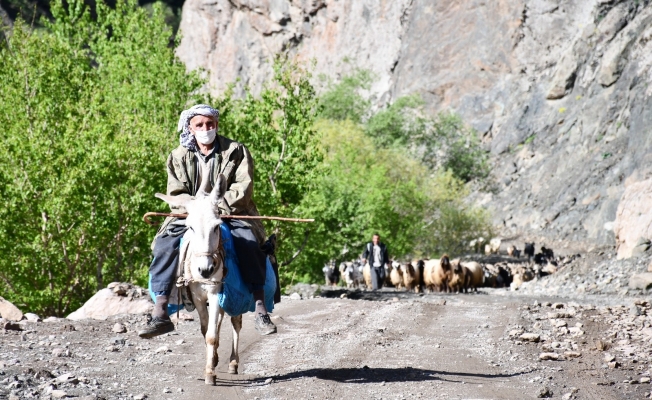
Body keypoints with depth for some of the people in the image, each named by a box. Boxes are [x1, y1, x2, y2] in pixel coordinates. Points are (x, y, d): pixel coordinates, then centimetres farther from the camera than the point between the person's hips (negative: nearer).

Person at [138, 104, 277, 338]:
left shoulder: (236, 152, 3)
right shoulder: (178, 157, 9)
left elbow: (243, 188, -7)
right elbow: (176, 194, 3)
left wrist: (219, 207, -21)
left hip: (230, 214, -2)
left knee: (250, 244, -31)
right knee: (164, 245, -24)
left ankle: (260, 310, -29)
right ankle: (160, 313, -25)